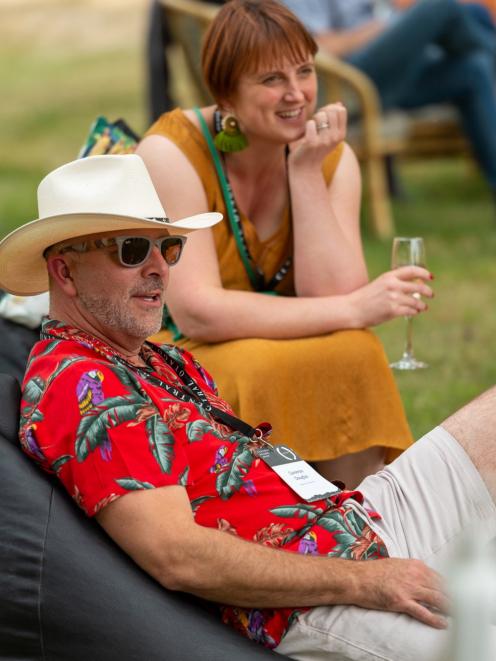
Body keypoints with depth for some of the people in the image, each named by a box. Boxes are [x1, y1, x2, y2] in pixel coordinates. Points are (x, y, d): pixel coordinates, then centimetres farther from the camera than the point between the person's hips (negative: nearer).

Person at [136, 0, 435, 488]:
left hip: (275, 352, 4)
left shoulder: (332, 159, -3)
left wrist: (306, 173, -20)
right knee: (261, 371, -34)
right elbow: (196, 312, -27)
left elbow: (334, 294, -15)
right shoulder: (173, 153, -18)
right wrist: (353, 310, -27)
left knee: (354, 355, -27)